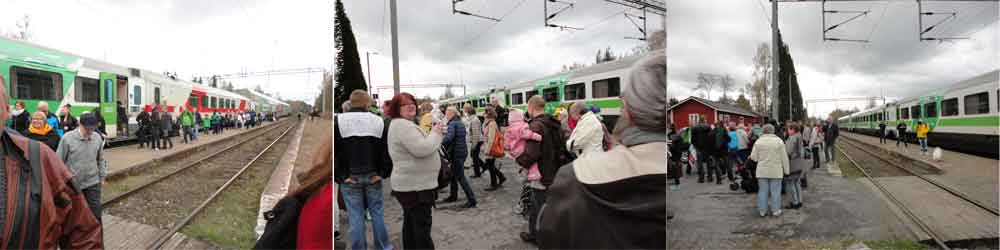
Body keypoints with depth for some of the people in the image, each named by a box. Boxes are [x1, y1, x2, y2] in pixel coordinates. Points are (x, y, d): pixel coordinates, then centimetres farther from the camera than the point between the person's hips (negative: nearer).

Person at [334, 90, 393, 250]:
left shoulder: (338, 121, -5)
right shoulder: (378, 122, 1)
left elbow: (333, 152, -9)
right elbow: (387, 151, -1)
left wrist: (339, 176, -6)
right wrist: (383, 173, 1)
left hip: (349, 178, -2)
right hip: (373, 176, 2)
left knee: (355, 216, 4)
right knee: (377, 212, 15)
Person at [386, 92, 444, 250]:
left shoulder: (402, 124, 16)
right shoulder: (402, 125, -19)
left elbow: (418, 147, 23)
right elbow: (422, 149, -28)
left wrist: (435, 133, 8)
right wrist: (435, 133, -13)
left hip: (410, 184, 11)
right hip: (416, 186, -11)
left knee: (411, 224, 19)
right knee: (422, 227, -6)